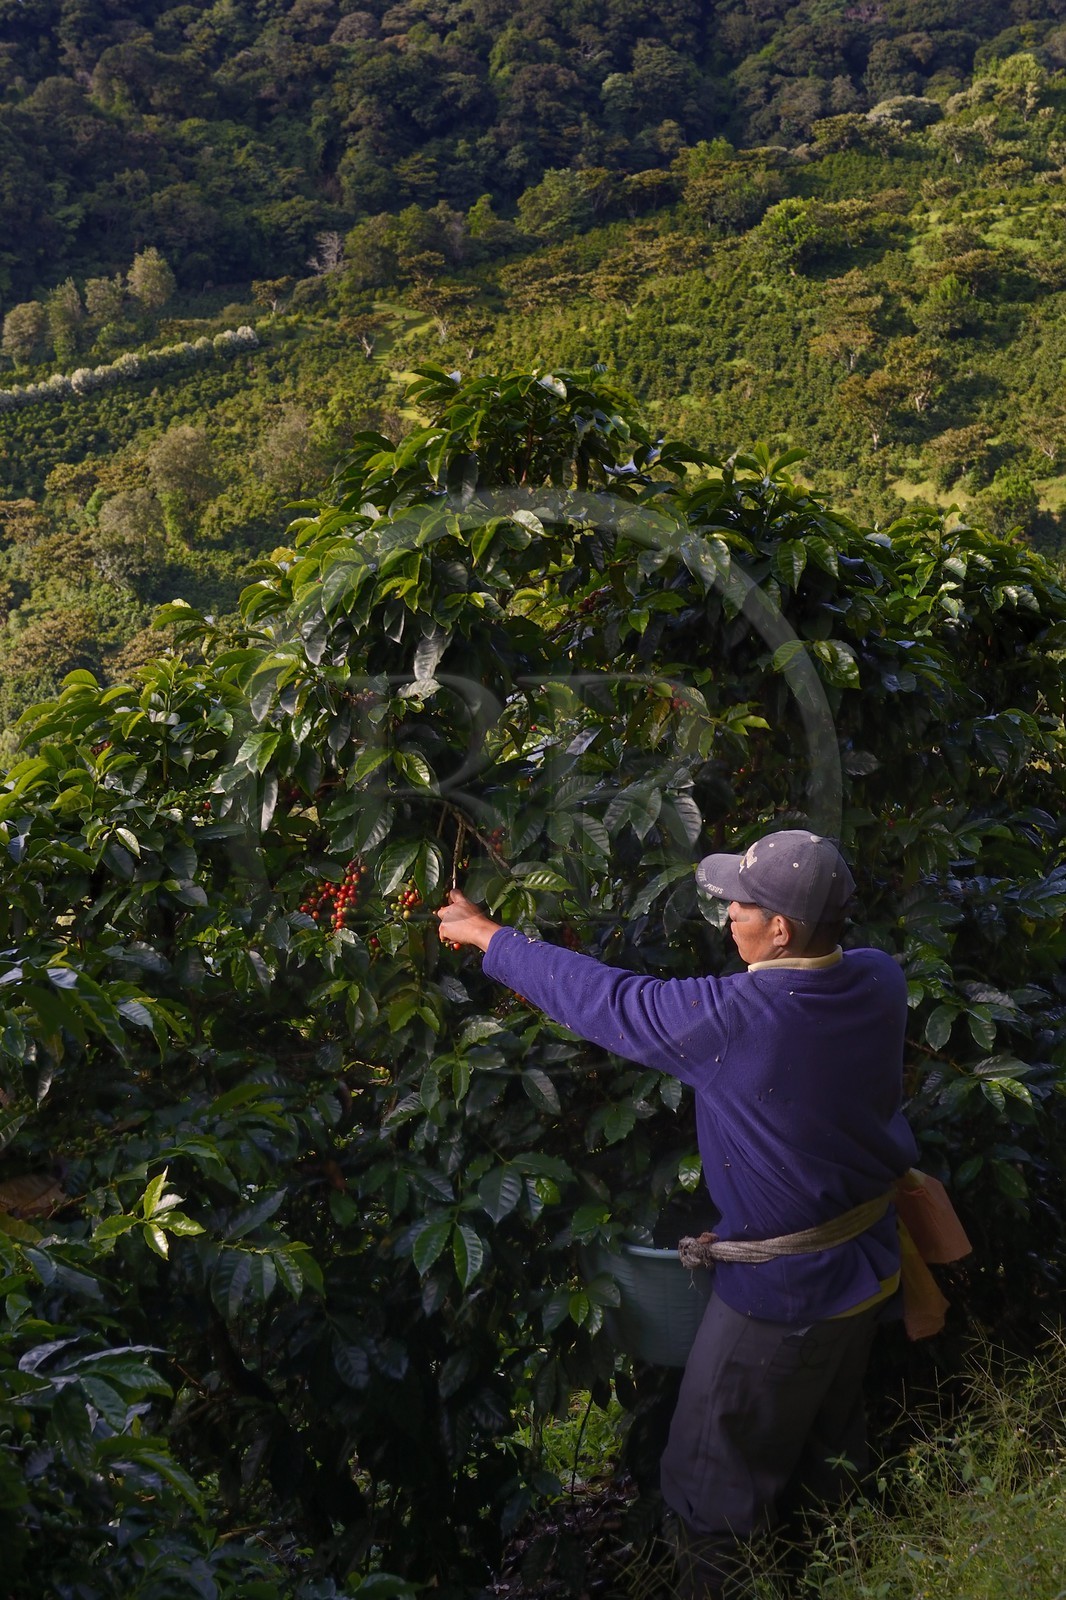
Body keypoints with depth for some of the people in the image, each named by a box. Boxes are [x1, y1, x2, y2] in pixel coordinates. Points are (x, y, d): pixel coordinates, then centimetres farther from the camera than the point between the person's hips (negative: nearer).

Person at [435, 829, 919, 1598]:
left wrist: (487, 935, -9)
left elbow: (604, 1001, -22)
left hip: (785, 1291, -7)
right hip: (873, 1262, 8)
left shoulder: (736, 1016, -32)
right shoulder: (881, 979, -12)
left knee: (721, 1480, 15)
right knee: (830, 1442, 30)